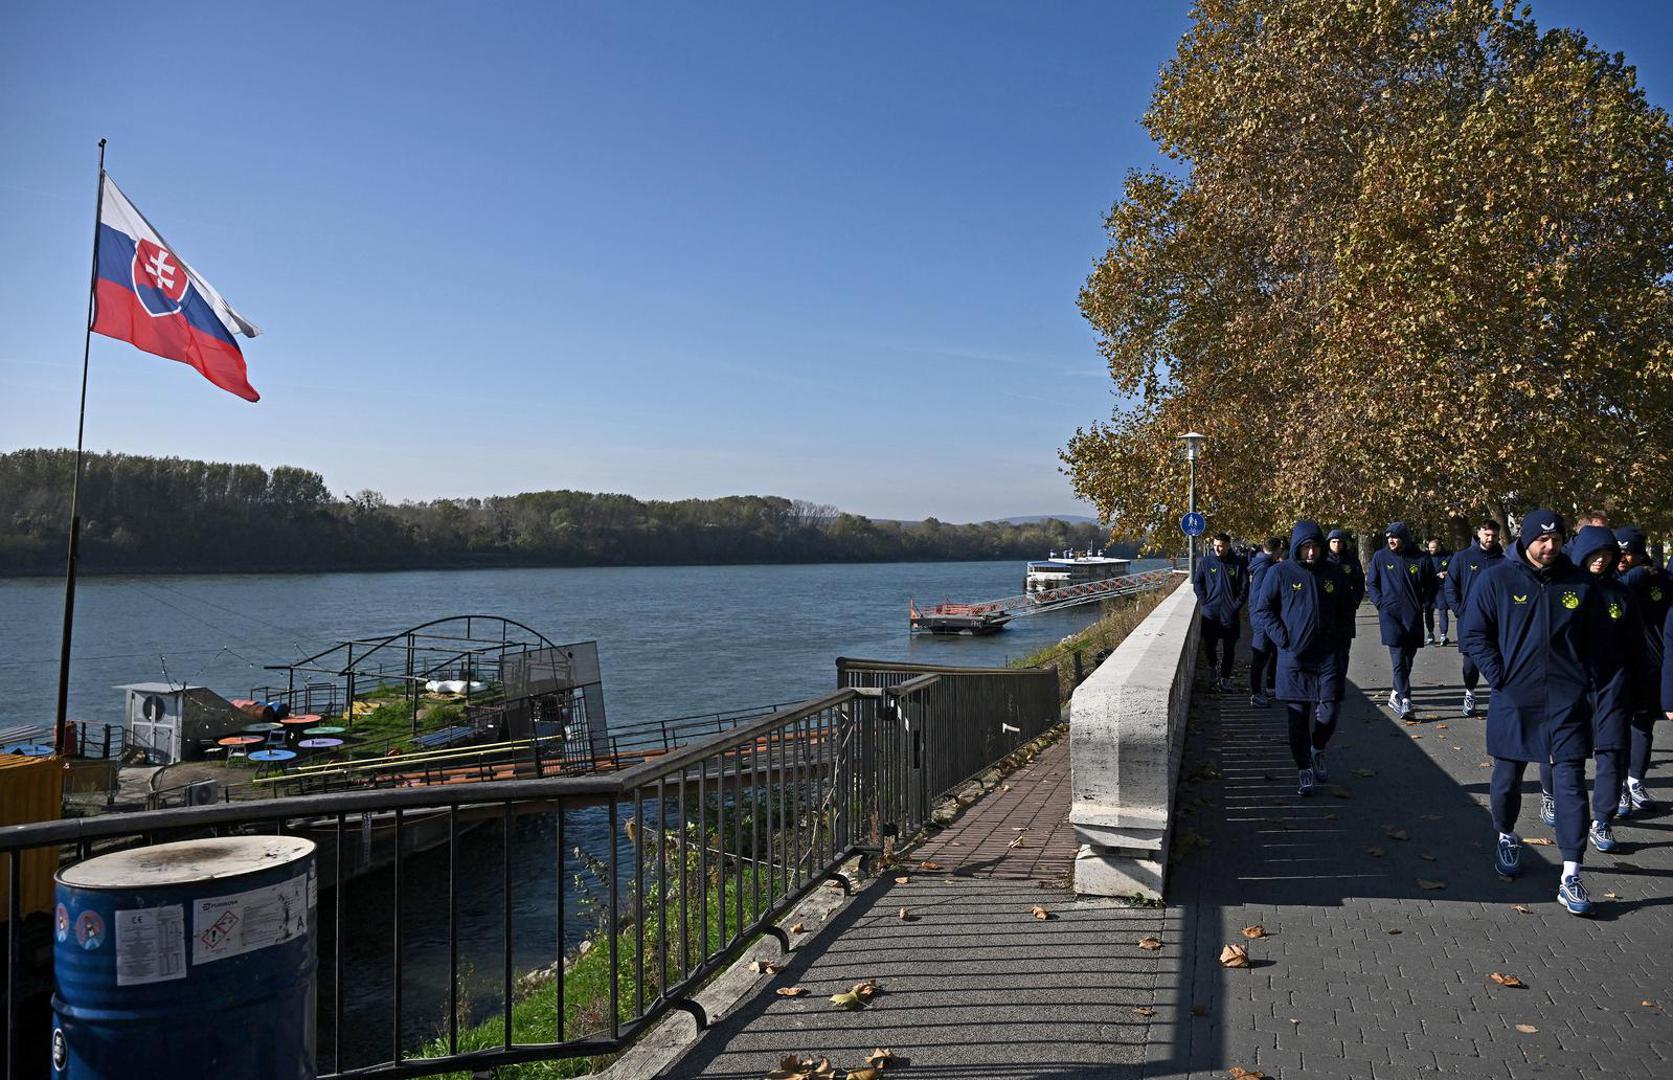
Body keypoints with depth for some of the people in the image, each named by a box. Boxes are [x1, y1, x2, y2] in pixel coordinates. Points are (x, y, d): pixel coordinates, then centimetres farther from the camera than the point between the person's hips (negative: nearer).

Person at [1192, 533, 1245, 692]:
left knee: (1229, 648, 3)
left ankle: (1225, 677, 12)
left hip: (1229, 615, -1)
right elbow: (1197, 583, 6)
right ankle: (1211, 668, 33)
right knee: (1209, 644, 10)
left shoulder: (1237, 565, -2)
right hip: (1209, 613, 1)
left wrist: (1235, 606, -5)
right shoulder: (1206, 562, -1)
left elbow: (1244, 589, 2)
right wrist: (1204, 601, -3)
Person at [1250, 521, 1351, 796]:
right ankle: (1304, 770, 14)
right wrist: (1282, 638, -8)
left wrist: (1336, 636, 9)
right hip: (1294, 659, -2)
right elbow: (1259, 610, -2)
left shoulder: (1331, 573, 8)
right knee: (1298, 716, 3)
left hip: (1327, 656, 2)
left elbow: (1345, 610, 21)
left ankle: (1318, 751, 27)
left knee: (1329, 712, -2)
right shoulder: (1279, 573, -3)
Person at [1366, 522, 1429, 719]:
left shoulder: (1418, 559, 4)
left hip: (1413, 615, 2)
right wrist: (1380, 603, -2)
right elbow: (1371, 583, 9)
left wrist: (1421, 604, 4)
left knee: (1408, 658, 10)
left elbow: (1428, 585, 14)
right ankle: (1405, 700, -15)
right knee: (1398, 658, -12)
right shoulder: (1380, 557, 3)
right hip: (1390, 614, -2)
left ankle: (1397, 693, 26)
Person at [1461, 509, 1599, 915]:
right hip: (1514, 701, -1)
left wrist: (1586, 680, 2)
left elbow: (1593, 638, 12)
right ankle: (1507, 837, 38)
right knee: (1507, 778, 11)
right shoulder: (1496, 580, -3)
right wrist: (1499, 678, -8)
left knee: (1570, 783, -3)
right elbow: (1473, 634, -1)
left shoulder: (1579, 582, 4)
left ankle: (1571, 877, -1)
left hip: (1567, 701, 1)